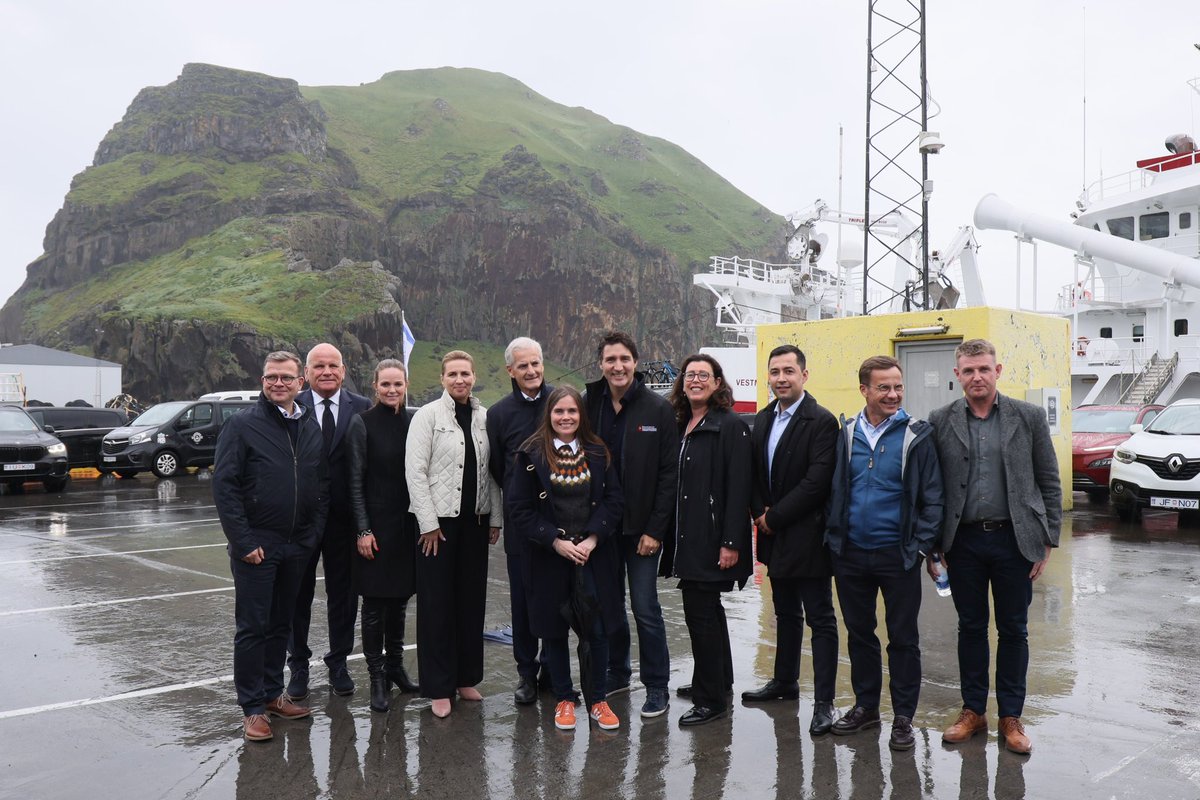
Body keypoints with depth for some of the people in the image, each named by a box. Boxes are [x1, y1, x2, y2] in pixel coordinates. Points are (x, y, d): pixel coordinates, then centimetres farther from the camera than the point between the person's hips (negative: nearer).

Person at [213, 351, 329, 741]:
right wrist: (243, 542, -14)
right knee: (253, 627, 2)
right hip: (256, 547, -5)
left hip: (297, 547, 5)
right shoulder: (242, 425, -7)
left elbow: (323, 486, 12)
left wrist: (312, 534, 2)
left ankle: (273, 693, 27)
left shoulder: (312, 428, 8)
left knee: (282, 624, 14)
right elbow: (224, 486, -10)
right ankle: (253, 708, 11)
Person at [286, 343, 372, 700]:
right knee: (299, 594, 12)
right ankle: (298, 666, 28)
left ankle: (338, 663, 28)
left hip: (344, 518, 1)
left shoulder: (362, 409, -1)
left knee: (343, 593, 12)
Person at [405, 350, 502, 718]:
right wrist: (429, 522, -12)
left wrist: (495, 518, 5)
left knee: (472, 601, 10)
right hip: (439, 521, -4)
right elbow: (414, 471, -9)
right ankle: (438, 687, 12)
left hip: (475, 520, 4)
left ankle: (466, 677, 24)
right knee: (437, 604, 2)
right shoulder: (427, 415, -5)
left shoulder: (485, 418, 6)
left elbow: (492, 472, 8)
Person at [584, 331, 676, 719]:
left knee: (645, 607, -1)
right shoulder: (590, 406, 2)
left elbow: (669, 473, -8)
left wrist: (655, 529, -12)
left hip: (641, 527, -4)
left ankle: (656, 686, 12)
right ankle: (617, 673, 31)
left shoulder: (659, 409, -7)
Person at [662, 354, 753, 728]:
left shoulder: (731, 427, -10)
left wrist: (731, 542, -20)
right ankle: (719, 681, 34)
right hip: (686, 538, 8)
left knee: (700, 612, -6)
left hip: (712, 539, -8)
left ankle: (710, 699, 5)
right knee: (708, 609, 19)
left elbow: (738, 489, -16)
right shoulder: (680, 426, 13)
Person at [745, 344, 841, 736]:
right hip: (775, 537, 8)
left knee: (820, 619, 1)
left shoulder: (821, 422, -14)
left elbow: (816, 482, -20)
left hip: (807, 537, -7)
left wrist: (774, 516, -15)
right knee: (786, 613, 20)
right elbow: (754, 473, 14)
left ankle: (824, 701, 6)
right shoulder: (762, 420, 10)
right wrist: (760, 512, -3)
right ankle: (785, 681, 34)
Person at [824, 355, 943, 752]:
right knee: (859, 633, 15)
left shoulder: (917, 436, -6)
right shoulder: (847, 434, 3)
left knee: (903, 637, 7)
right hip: (851, 554, 3)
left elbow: (932, 496, -4)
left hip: (897, 555, -3)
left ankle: (903, 716, 20)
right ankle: (865, 705, 30)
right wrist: (834, 537, 4)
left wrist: (921, 546, -10)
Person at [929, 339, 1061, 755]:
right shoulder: (940, 421, 1)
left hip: (1013, 539, 0)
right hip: (963, 541, 1)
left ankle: (1010, 716, 22)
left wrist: (1048, 541, -2)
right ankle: (973, 711, 24)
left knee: (1013, 630, 9)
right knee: (970, 627, 11)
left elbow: (1049, 483, 2)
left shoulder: (1029, 417, -1)